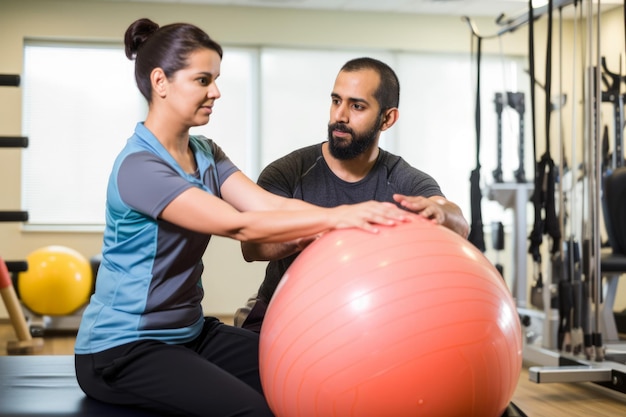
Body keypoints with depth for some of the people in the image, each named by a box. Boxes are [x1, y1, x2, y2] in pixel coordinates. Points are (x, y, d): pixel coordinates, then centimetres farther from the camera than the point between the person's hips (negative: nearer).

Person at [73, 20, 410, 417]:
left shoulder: (206, 154, 5)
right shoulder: (138, 167, -22)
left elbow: (272, 204, -11)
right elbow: (240, 225, -30)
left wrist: (359, 216, -25)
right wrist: (336, 217, -35)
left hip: (188, 332, 8)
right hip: (123, 348, -8)